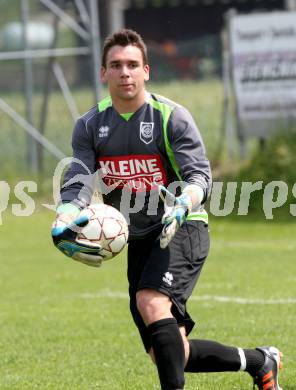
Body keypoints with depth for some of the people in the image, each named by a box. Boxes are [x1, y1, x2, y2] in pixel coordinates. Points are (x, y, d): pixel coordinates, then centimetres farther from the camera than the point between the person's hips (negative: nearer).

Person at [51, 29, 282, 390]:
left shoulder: (172, 117, -10)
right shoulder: (89, 126, 3)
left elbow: (200, 176, -15)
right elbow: (76, 183, -5)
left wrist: (183, 204, -38)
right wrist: (62, 226, -26)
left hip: (182, 229, -6)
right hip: (138, 239, 6)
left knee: (151, 302, -34)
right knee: (170, 355, 7)